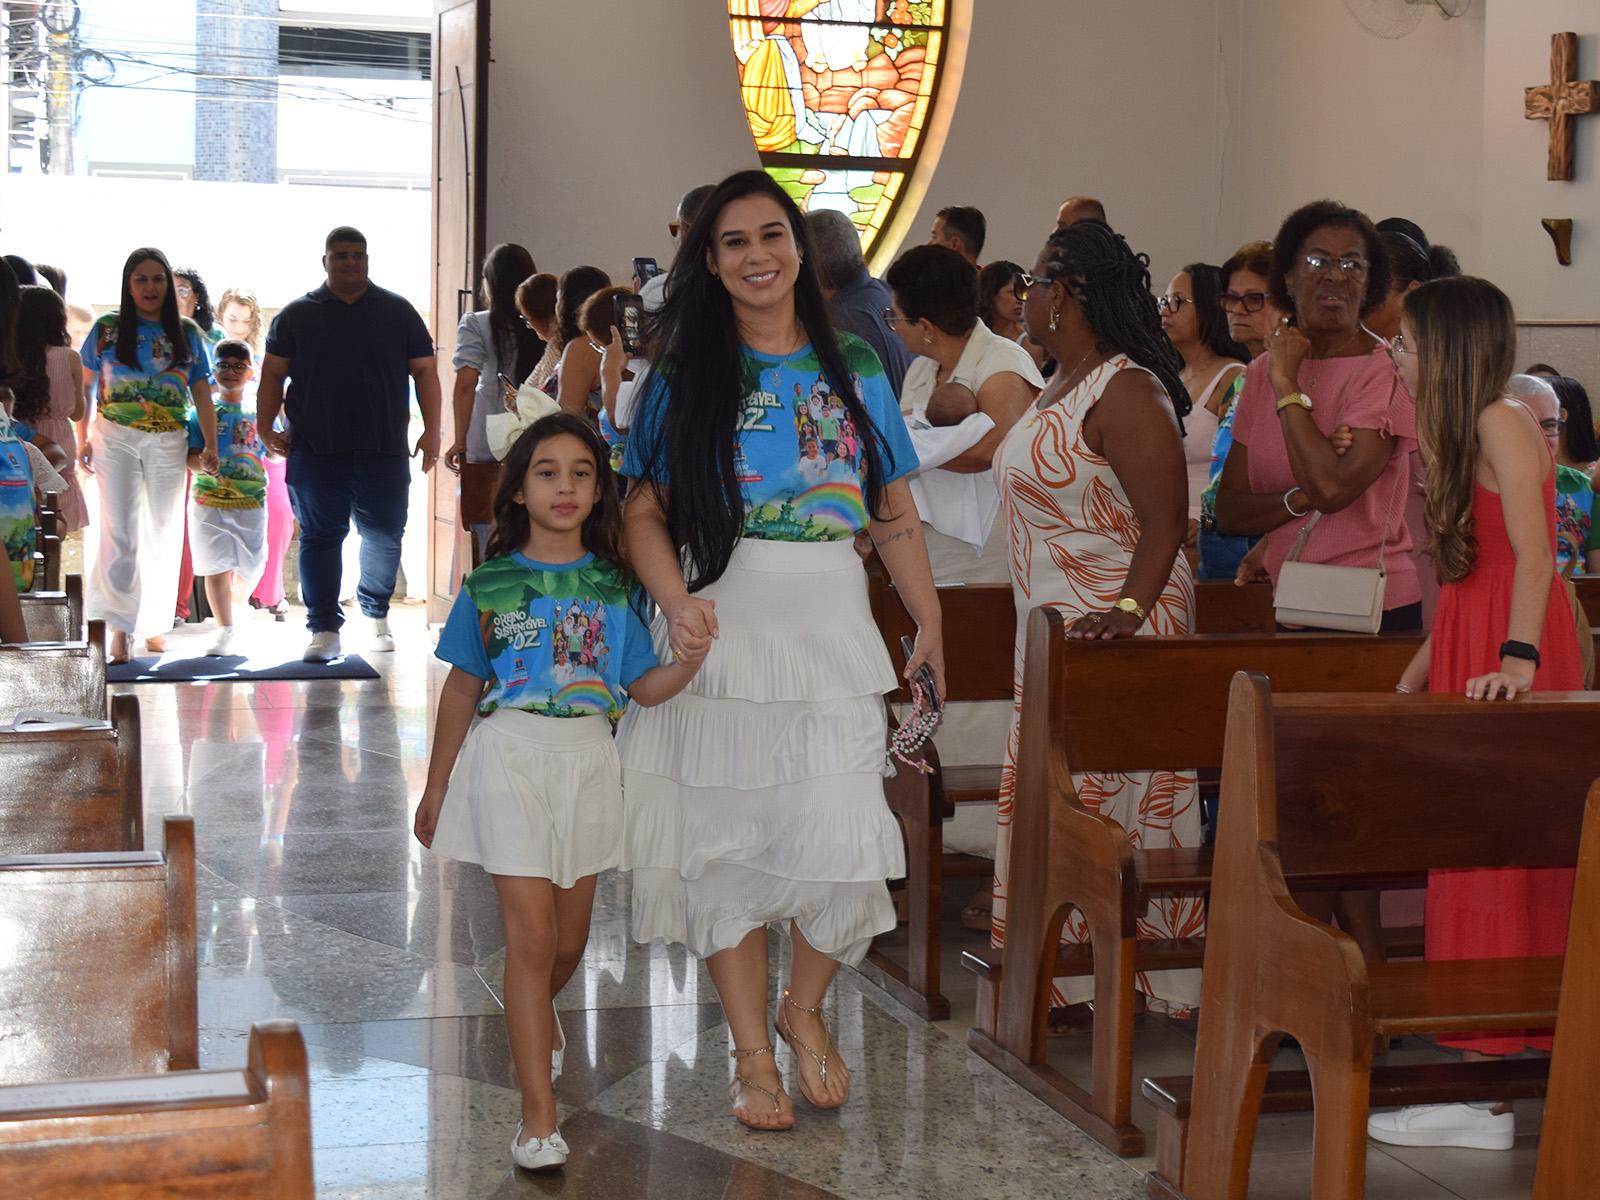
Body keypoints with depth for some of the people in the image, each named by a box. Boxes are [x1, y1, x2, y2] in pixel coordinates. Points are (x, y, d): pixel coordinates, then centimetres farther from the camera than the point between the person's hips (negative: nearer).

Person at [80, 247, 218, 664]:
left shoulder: (188, 334, 8)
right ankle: (118, 628, -6)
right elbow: (84, 389, 6)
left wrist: (210, 446, 0)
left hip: (169, 443, 2)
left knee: (163, 536, 6)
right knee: (119, 533, -8)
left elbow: (202, 395, 7)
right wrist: (82, 439, 0)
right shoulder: (107, 329, 4)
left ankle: (155, 626, 17)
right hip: (115, 439, -2)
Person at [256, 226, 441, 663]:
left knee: (384, 536, 4)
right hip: (315, 451, -1)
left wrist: (432, 430, 2)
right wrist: (266, 427, -3)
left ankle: (377, 616, 24)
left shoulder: (398, 311, 11)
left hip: (384, 451, 1)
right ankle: (325, 630, 1)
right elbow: (273, 373, 9)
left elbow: (424, 370, 10)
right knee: (319, 537, -2)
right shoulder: (297, 315, 10)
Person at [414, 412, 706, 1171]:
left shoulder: (613, 586, 6)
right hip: (511, 753, -3)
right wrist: (435, 788, 12)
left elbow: (642, 687, 4)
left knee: (569, 937, 15)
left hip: (588, 759, 3)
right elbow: (463, 690, 8)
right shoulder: (492, 584, 2)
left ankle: (536, 1016, 49)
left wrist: (687, 664, -18)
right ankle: (538, 1116, -5)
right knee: (530, 935, -9)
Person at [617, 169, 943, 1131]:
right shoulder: (685, 375, 4)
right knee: (724, 838, 4)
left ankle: (804, 1007, 21)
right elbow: (643, 512, -1)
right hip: (721, 627, -1)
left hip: (831, 628, 1)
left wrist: (929, 623, 4)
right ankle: (753, 1052, 19)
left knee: (839, 842, -8)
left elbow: (896, 514, 11)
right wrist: (676, 603, -18)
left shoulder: (855, 371, 9)